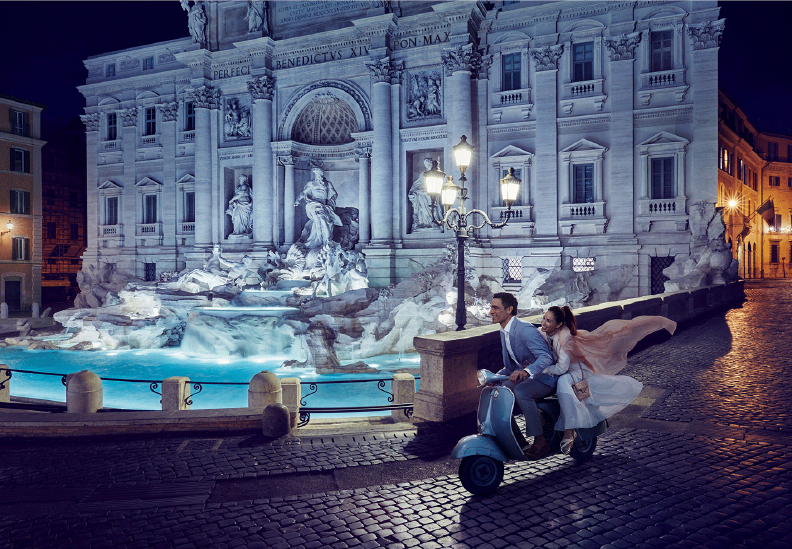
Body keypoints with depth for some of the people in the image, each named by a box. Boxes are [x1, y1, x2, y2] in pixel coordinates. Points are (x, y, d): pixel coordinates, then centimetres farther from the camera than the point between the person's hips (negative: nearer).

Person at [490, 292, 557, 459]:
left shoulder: (525, 330, -23)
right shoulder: (504, 332, 7)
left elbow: (546, 357, -35)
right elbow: (510, 366, 17)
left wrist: (526, 371, -52)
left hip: (544, 378, -9)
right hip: (522, 376, 9)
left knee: (521, 392, -35)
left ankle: (540, 440, -21)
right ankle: (516, 437, 7)